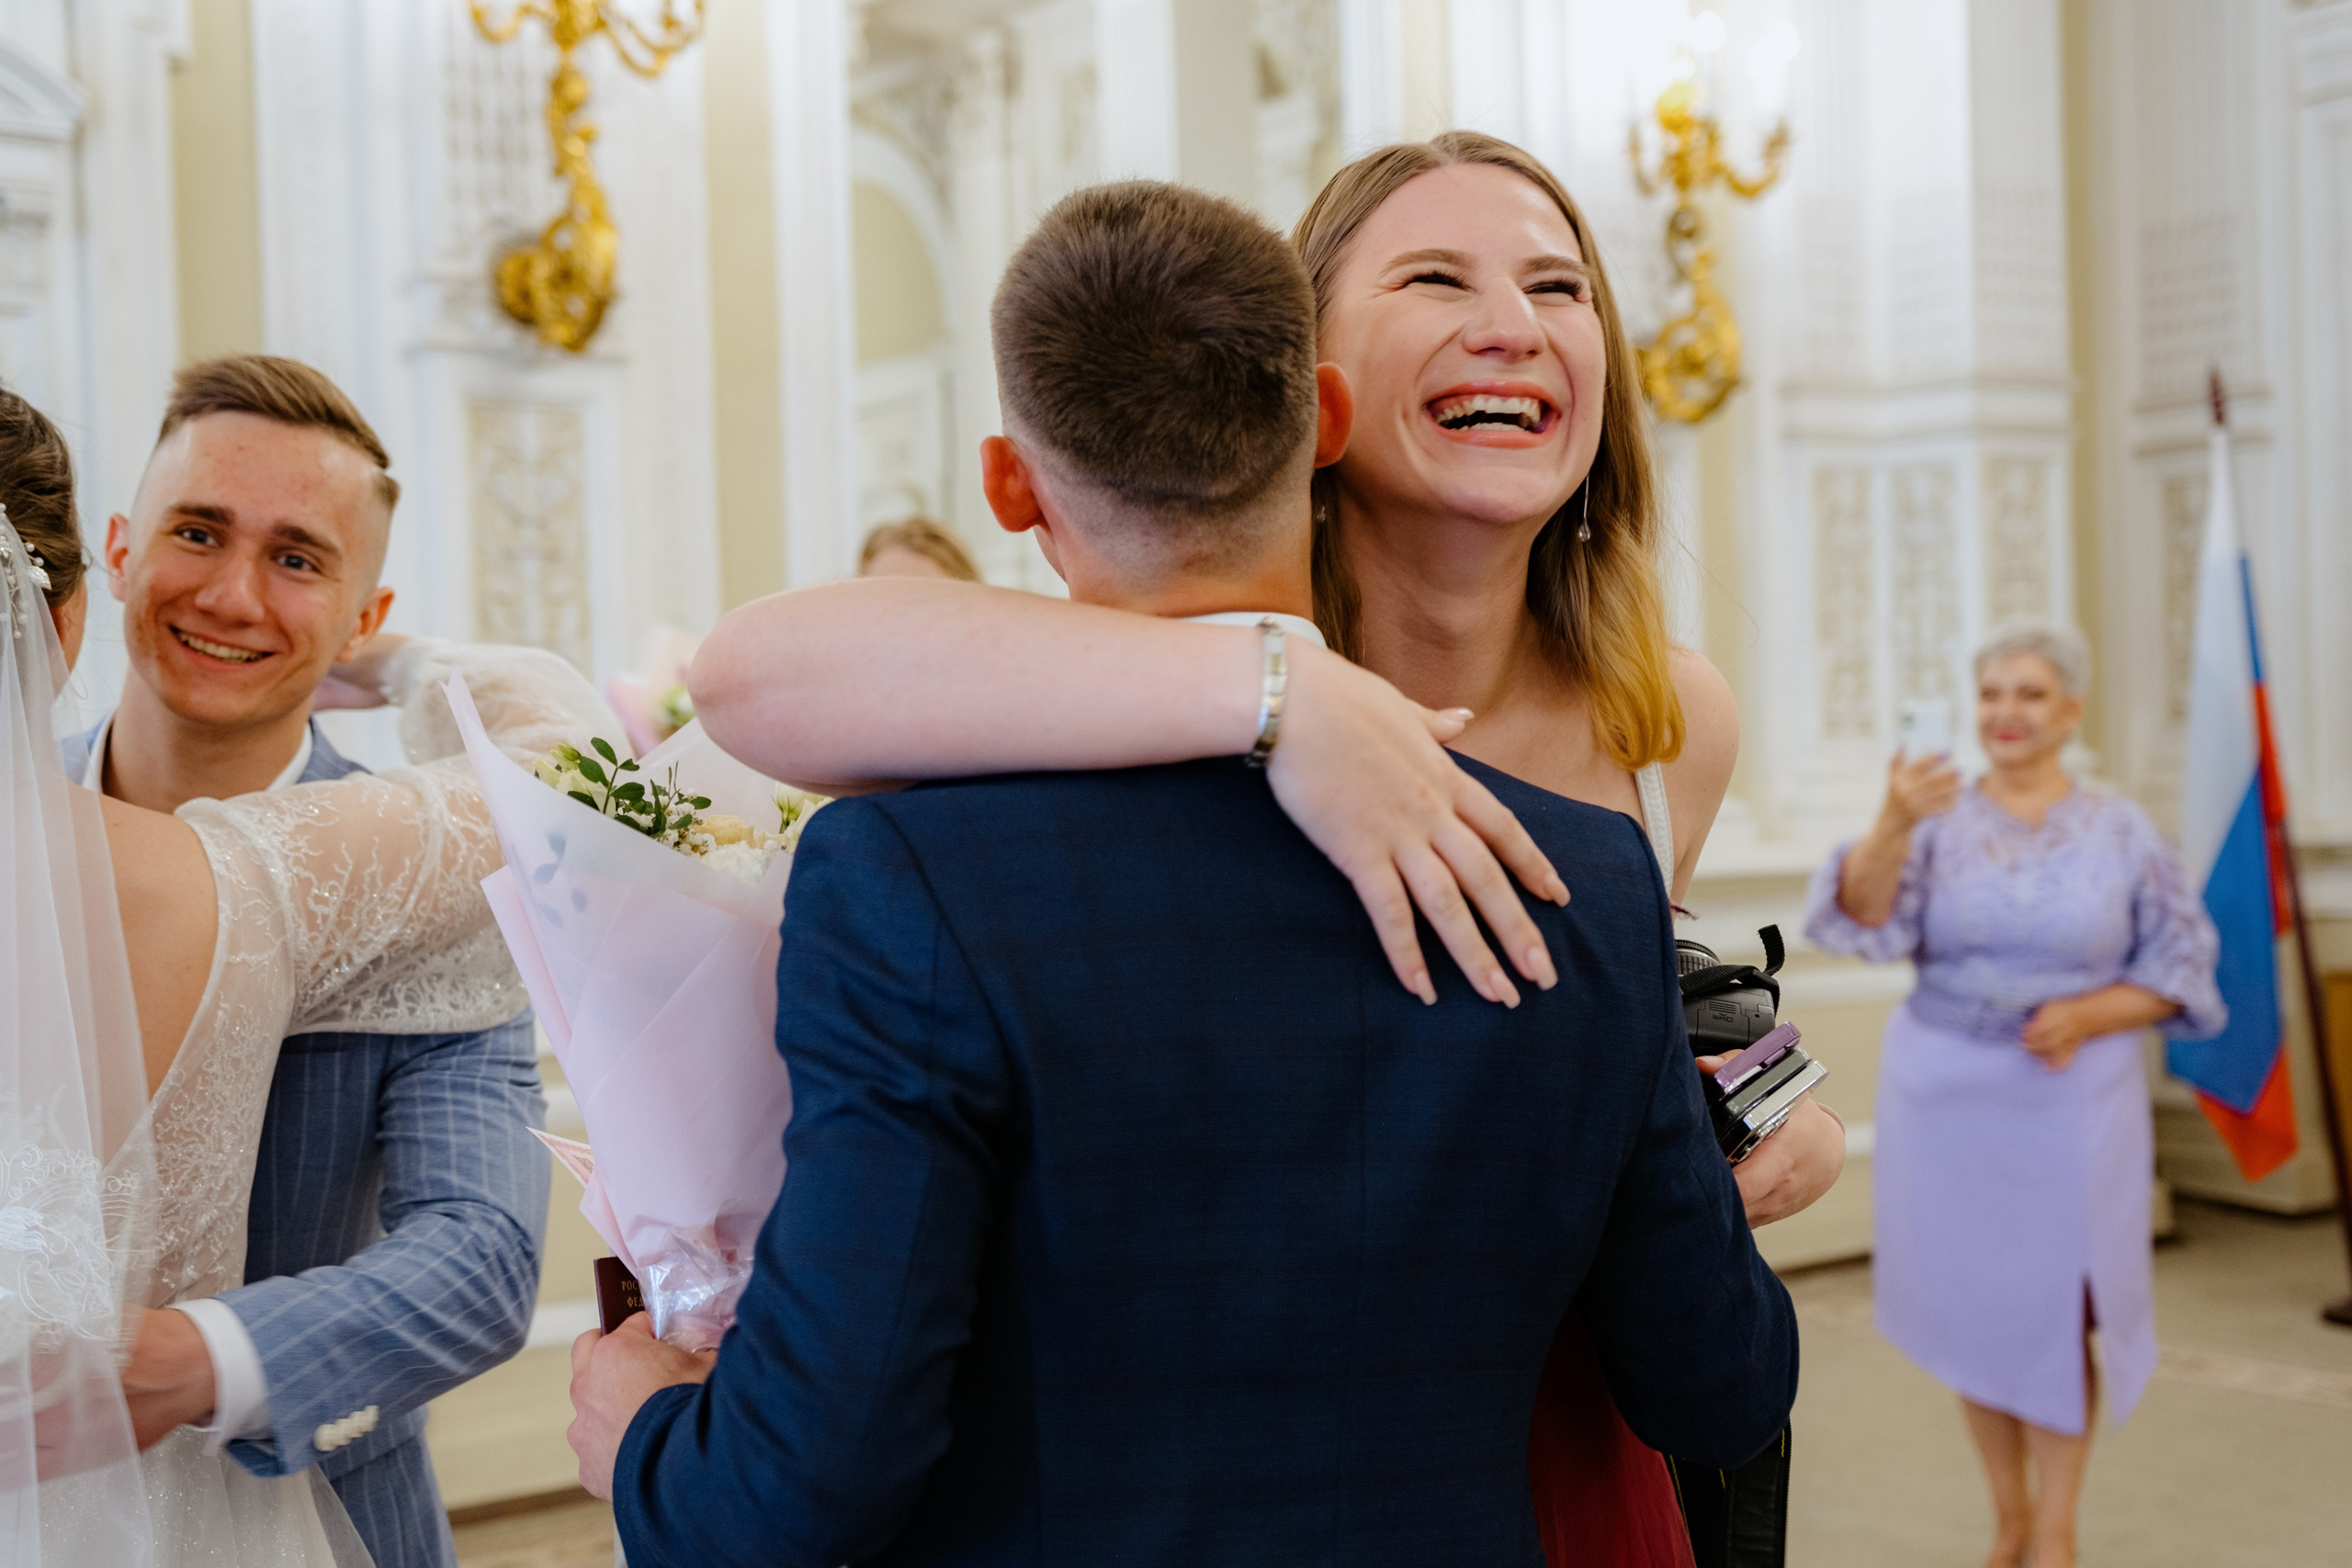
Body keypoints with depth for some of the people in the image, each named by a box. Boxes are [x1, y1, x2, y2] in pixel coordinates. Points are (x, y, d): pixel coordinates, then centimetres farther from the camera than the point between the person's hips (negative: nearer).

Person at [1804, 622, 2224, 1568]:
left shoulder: (2121, 833, 0)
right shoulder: (1940, 821, -2)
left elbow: (2179, 970, 5)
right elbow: (1866, 917, -18)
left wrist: (2088, 1015, -13)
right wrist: (1889, 829, -37)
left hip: (2071, 1103, -1)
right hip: (1946, 1097, 1)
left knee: (2057, 1312, 2)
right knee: (1973, 1309, 9)